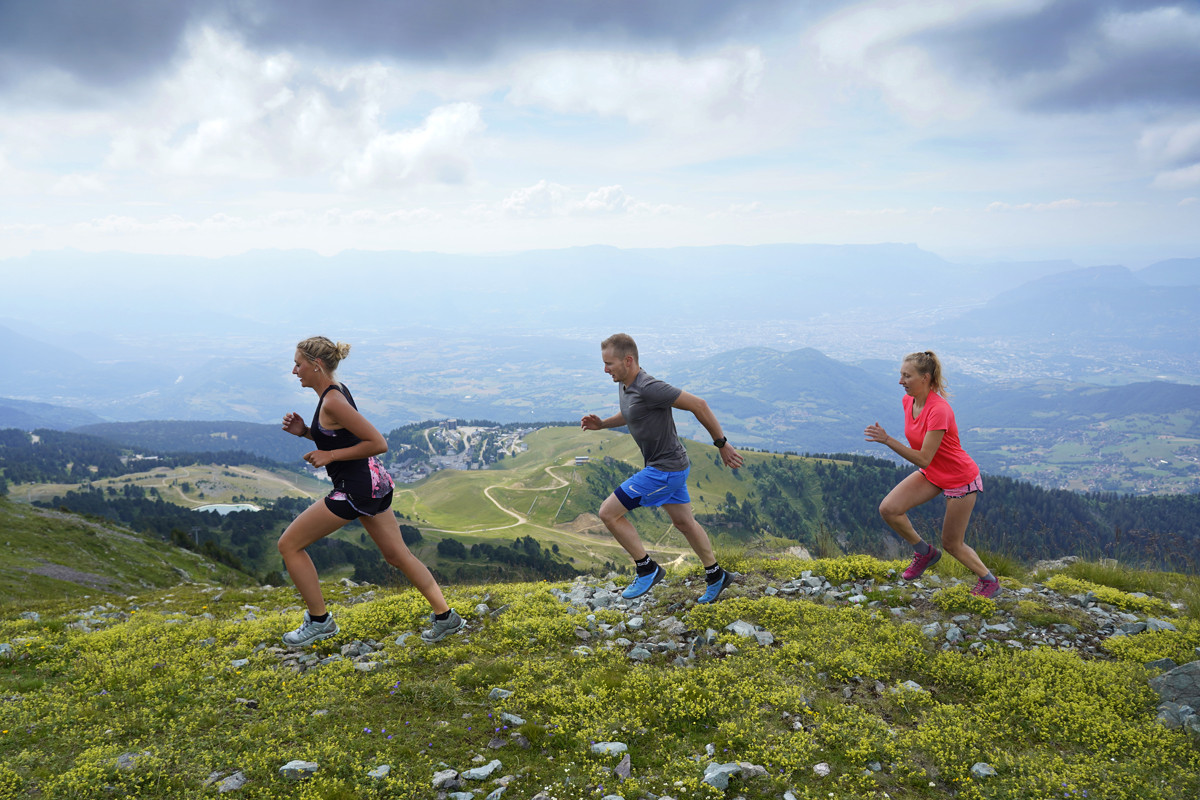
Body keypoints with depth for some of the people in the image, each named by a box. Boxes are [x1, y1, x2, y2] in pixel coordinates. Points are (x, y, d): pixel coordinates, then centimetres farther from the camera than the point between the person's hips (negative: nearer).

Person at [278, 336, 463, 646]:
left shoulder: (332, 402, -20)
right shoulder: (336, 389, 9)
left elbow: (378, 443, -23)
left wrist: (330, 456, -18)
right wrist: (304, 431, 7)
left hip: (355, 489, -10)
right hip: (373, 481, 10)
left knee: (289, 545, 4)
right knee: (397, 554, 16)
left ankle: (320, 621, 14)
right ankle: (445, 616, 19)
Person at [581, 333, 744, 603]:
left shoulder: (649, 388, -27)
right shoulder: (624, 385, 3)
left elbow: (697, 404, -24)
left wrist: (722, 444, -17)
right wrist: (601, 424, 7)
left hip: (666, 469, -10)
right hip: (665, 466, 10)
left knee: (608, 513, -7)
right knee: (683, 522, 22)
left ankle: (647, 569, 6)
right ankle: (715, 576, 39)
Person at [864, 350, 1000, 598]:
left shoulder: (938, 410, -31)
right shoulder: (908, 401, -7)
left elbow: (923, 459, -30)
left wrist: (887, 440, -35)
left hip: (961, 479, -7)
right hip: (931, 474, 7)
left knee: (951, 544, 6)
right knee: (888, 509, -12)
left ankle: (989, 581, 32)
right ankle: (925, 552, 11)